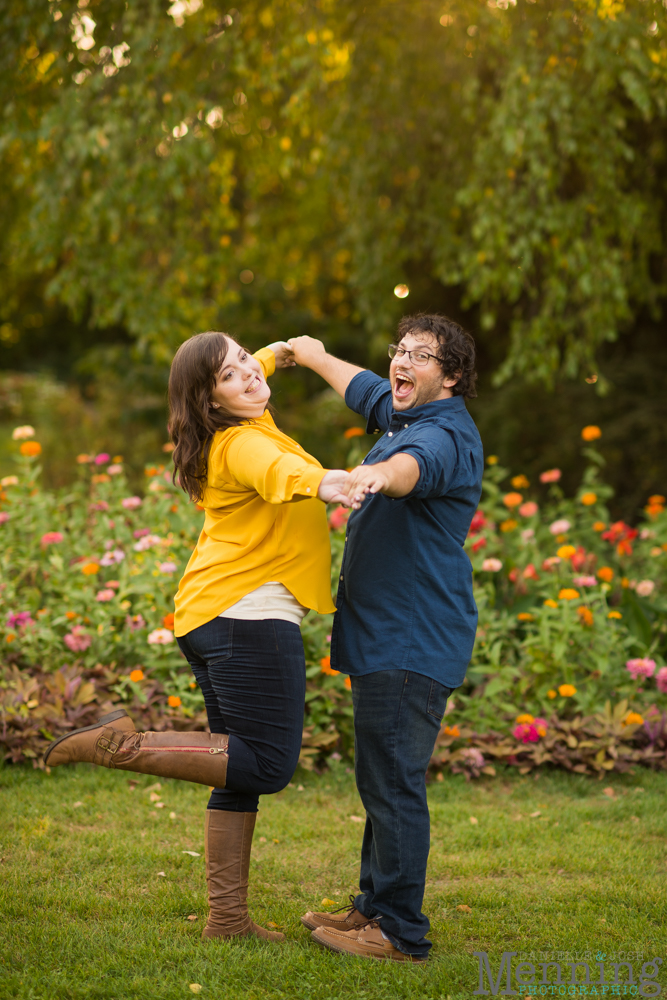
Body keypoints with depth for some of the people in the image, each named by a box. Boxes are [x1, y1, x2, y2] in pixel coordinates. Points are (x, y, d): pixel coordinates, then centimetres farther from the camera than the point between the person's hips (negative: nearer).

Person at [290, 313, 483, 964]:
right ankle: (375, 906, 27)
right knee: (383, 780, 17)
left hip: (411, 645, -11)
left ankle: (400, 932, -4)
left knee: (393, 783, -10)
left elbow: (414, 465, -39)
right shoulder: (405, 416, 16)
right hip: (389, 640, 11)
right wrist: (313, 355, 52)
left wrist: (377, 474, -61)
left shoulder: (446, 434, -15)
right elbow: (364, 388, 37)